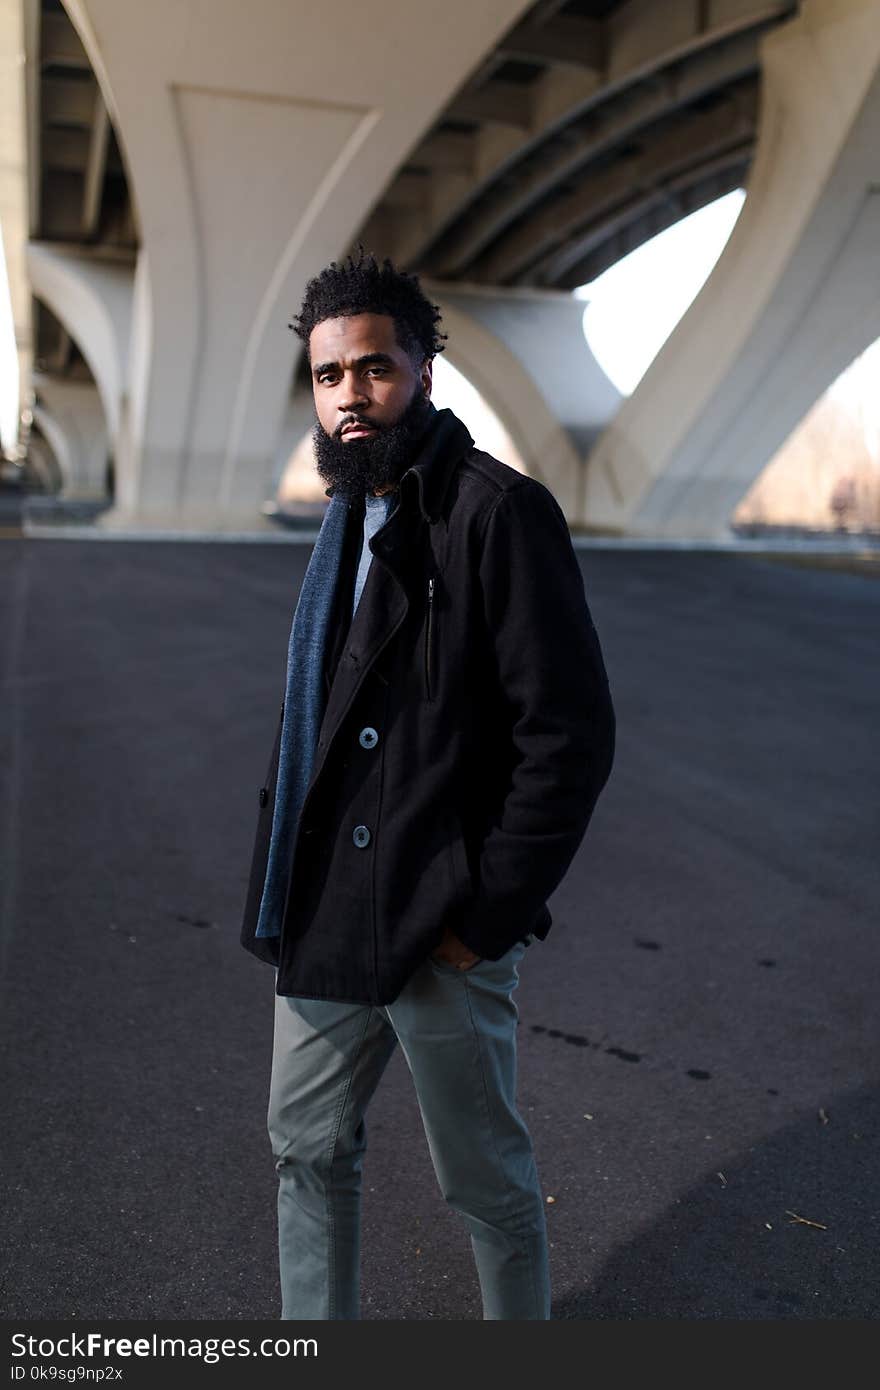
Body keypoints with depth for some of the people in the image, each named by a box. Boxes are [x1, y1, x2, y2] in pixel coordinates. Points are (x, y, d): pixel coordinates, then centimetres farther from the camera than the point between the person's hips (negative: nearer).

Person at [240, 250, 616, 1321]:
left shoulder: (500, 511, -14)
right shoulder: (350, 513, 11)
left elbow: (572, 734, -18)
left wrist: (489, 915, -17)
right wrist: (286, 877, 11)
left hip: (442, 928, -7)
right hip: (323, 918, 8)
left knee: (485, 1178, 13)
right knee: (309, 1150, 20)